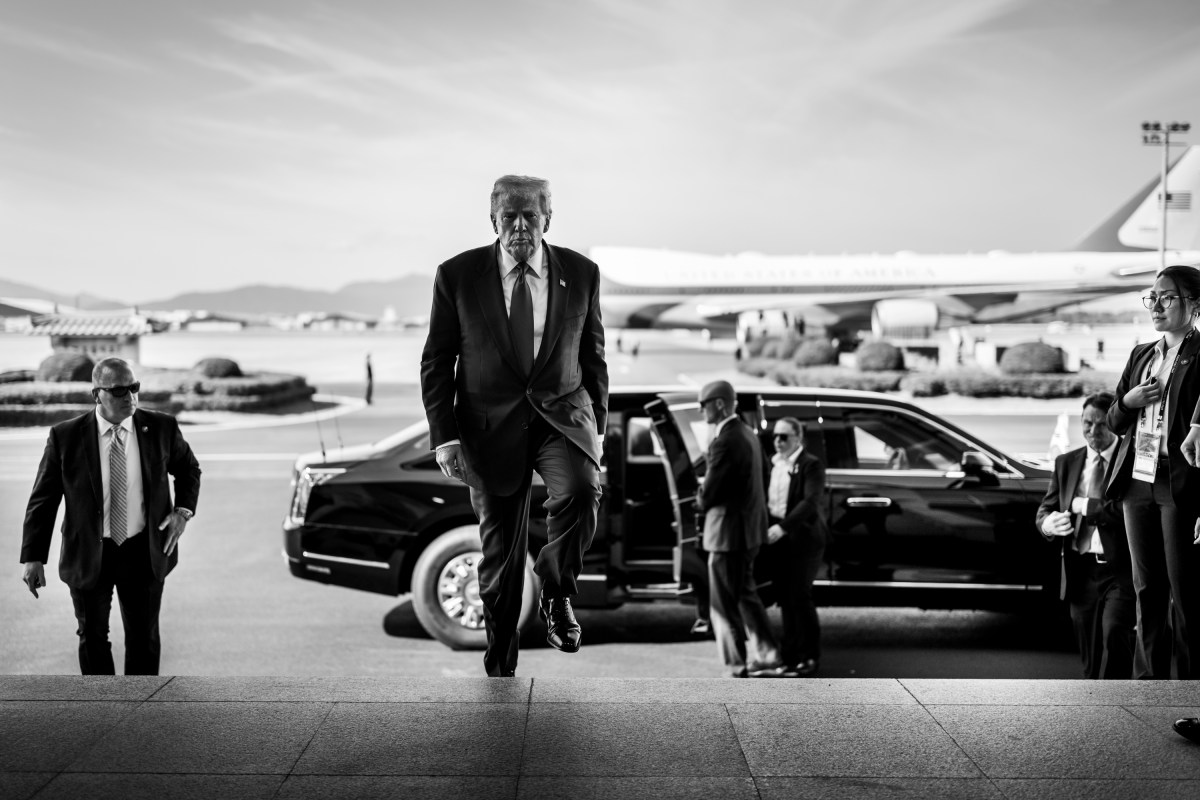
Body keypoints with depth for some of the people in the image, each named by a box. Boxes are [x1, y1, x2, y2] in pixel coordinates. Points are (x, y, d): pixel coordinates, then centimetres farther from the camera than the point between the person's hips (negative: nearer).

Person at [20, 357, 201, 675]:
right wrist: (33, 557, -10)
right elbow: (43, 499, -4)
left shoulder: (161, 428, -6)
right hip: (88, 556, -1)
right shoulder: (66, 436, -10)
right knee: (93, 639, 11)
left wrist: (183, 510, -3)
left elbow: (189, 469, 13)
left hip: (144, 553, 1)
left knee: (144, 638, 11)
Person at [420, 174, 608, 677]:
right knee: (500, 551, 6)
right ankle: (500, 666, 25)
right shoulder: (457, 275, -3)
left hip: (562, 414, 1)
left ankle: (557, 592, -1)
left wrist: (597, 424, 11)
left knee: (580, 491, -29)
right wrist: (444, 436, -6)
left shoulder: (581, 273, 1)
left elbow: (593, 354, 11)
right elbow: (436, 362, 1)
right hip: (491, 424, 0)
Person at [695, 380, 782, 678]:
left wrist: (701, 502, 3)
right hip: (748, 529, 10)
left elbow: (709, 492, -19)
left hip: (729, 532, -10)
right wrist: (706, 499, 4)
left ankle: (737, 669, 6)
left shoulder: (726, 441, -21)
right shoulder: (747, 434, 9)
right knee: (746, 595, 21)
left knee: (725, 606, 1)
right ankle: (769, 657, 24)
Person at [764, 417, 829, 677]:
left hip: (802, 540, -6)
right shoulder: (773, 464, 13)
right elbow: (765, 498, 14)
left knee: (799, 597, -5)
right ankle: (791, 656, 14)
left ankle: (809, 658, 4)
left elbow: (810, 502, -18)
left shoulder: (811, 465, -8)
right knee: (785, 599, 8)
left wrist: (783, 527, -26)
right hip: (777, 539, 6)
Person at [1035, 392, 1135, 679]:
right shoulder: (1066, 462, 13)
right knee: (1091, 659, 10)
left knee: (1114, 632, -23)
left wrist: (1082, 505, -12)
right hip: (1080, 570, 4)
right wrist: (1050, 523, -12)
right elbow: (1045, 509, 11)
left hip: (1120, 569, -4)